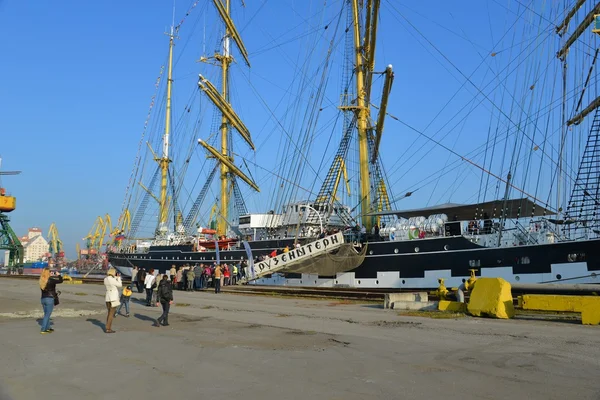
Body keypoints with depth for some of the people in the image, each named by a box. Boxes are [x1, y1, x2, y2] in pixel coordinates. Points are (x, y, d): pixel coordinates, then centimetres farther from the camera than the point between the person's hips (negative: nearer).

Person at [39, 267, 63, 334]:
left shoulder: (41, 280, 2)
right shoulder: (50, 280, -17)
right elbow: (60, 281, -13)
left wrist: (52, 275, 20)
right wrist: (58, 275, 2)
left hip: (43, 299, 7)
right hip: (50, 299, -7)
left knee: (46, 314, 19)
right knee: (47, 315, 0)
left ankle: (48, 328, 30)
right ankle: (43, 330, -1)